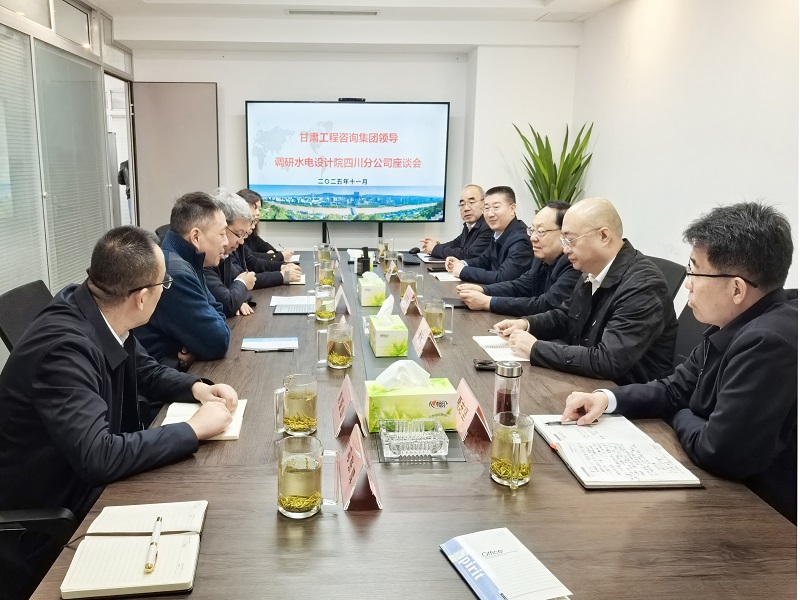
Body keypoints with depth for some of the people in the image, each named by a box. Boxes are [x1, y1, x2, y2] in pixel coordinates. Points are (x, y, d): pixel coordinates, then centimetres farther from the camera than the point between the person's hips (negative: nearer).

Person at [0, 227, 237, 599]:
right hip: (51, 523, -8)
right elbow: (99, 457, -37)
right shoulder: (64, 347, -32)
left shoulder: (101, 316, -6)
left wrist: (197, 387, -6)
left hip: (91, 484, 8)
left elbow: (146, 371, 12)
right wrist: (194, 429, -27)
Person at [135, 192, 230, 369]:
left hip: (180, 367, 9)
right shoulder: (175, 272, -24)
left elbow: (217, 312, 12)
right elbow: (218, 342, -24)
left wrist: (197, 346, -9)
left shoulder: (186, 263, 6)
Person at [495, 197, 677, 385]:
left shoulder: (643, 287, -25)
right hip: (585, 381, 7)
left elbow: (607, 362, -31)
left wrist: (536, 348, -24)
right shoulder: (594, 270, 1)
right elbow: (565, 316, 18)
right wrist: (527, 324, -1)